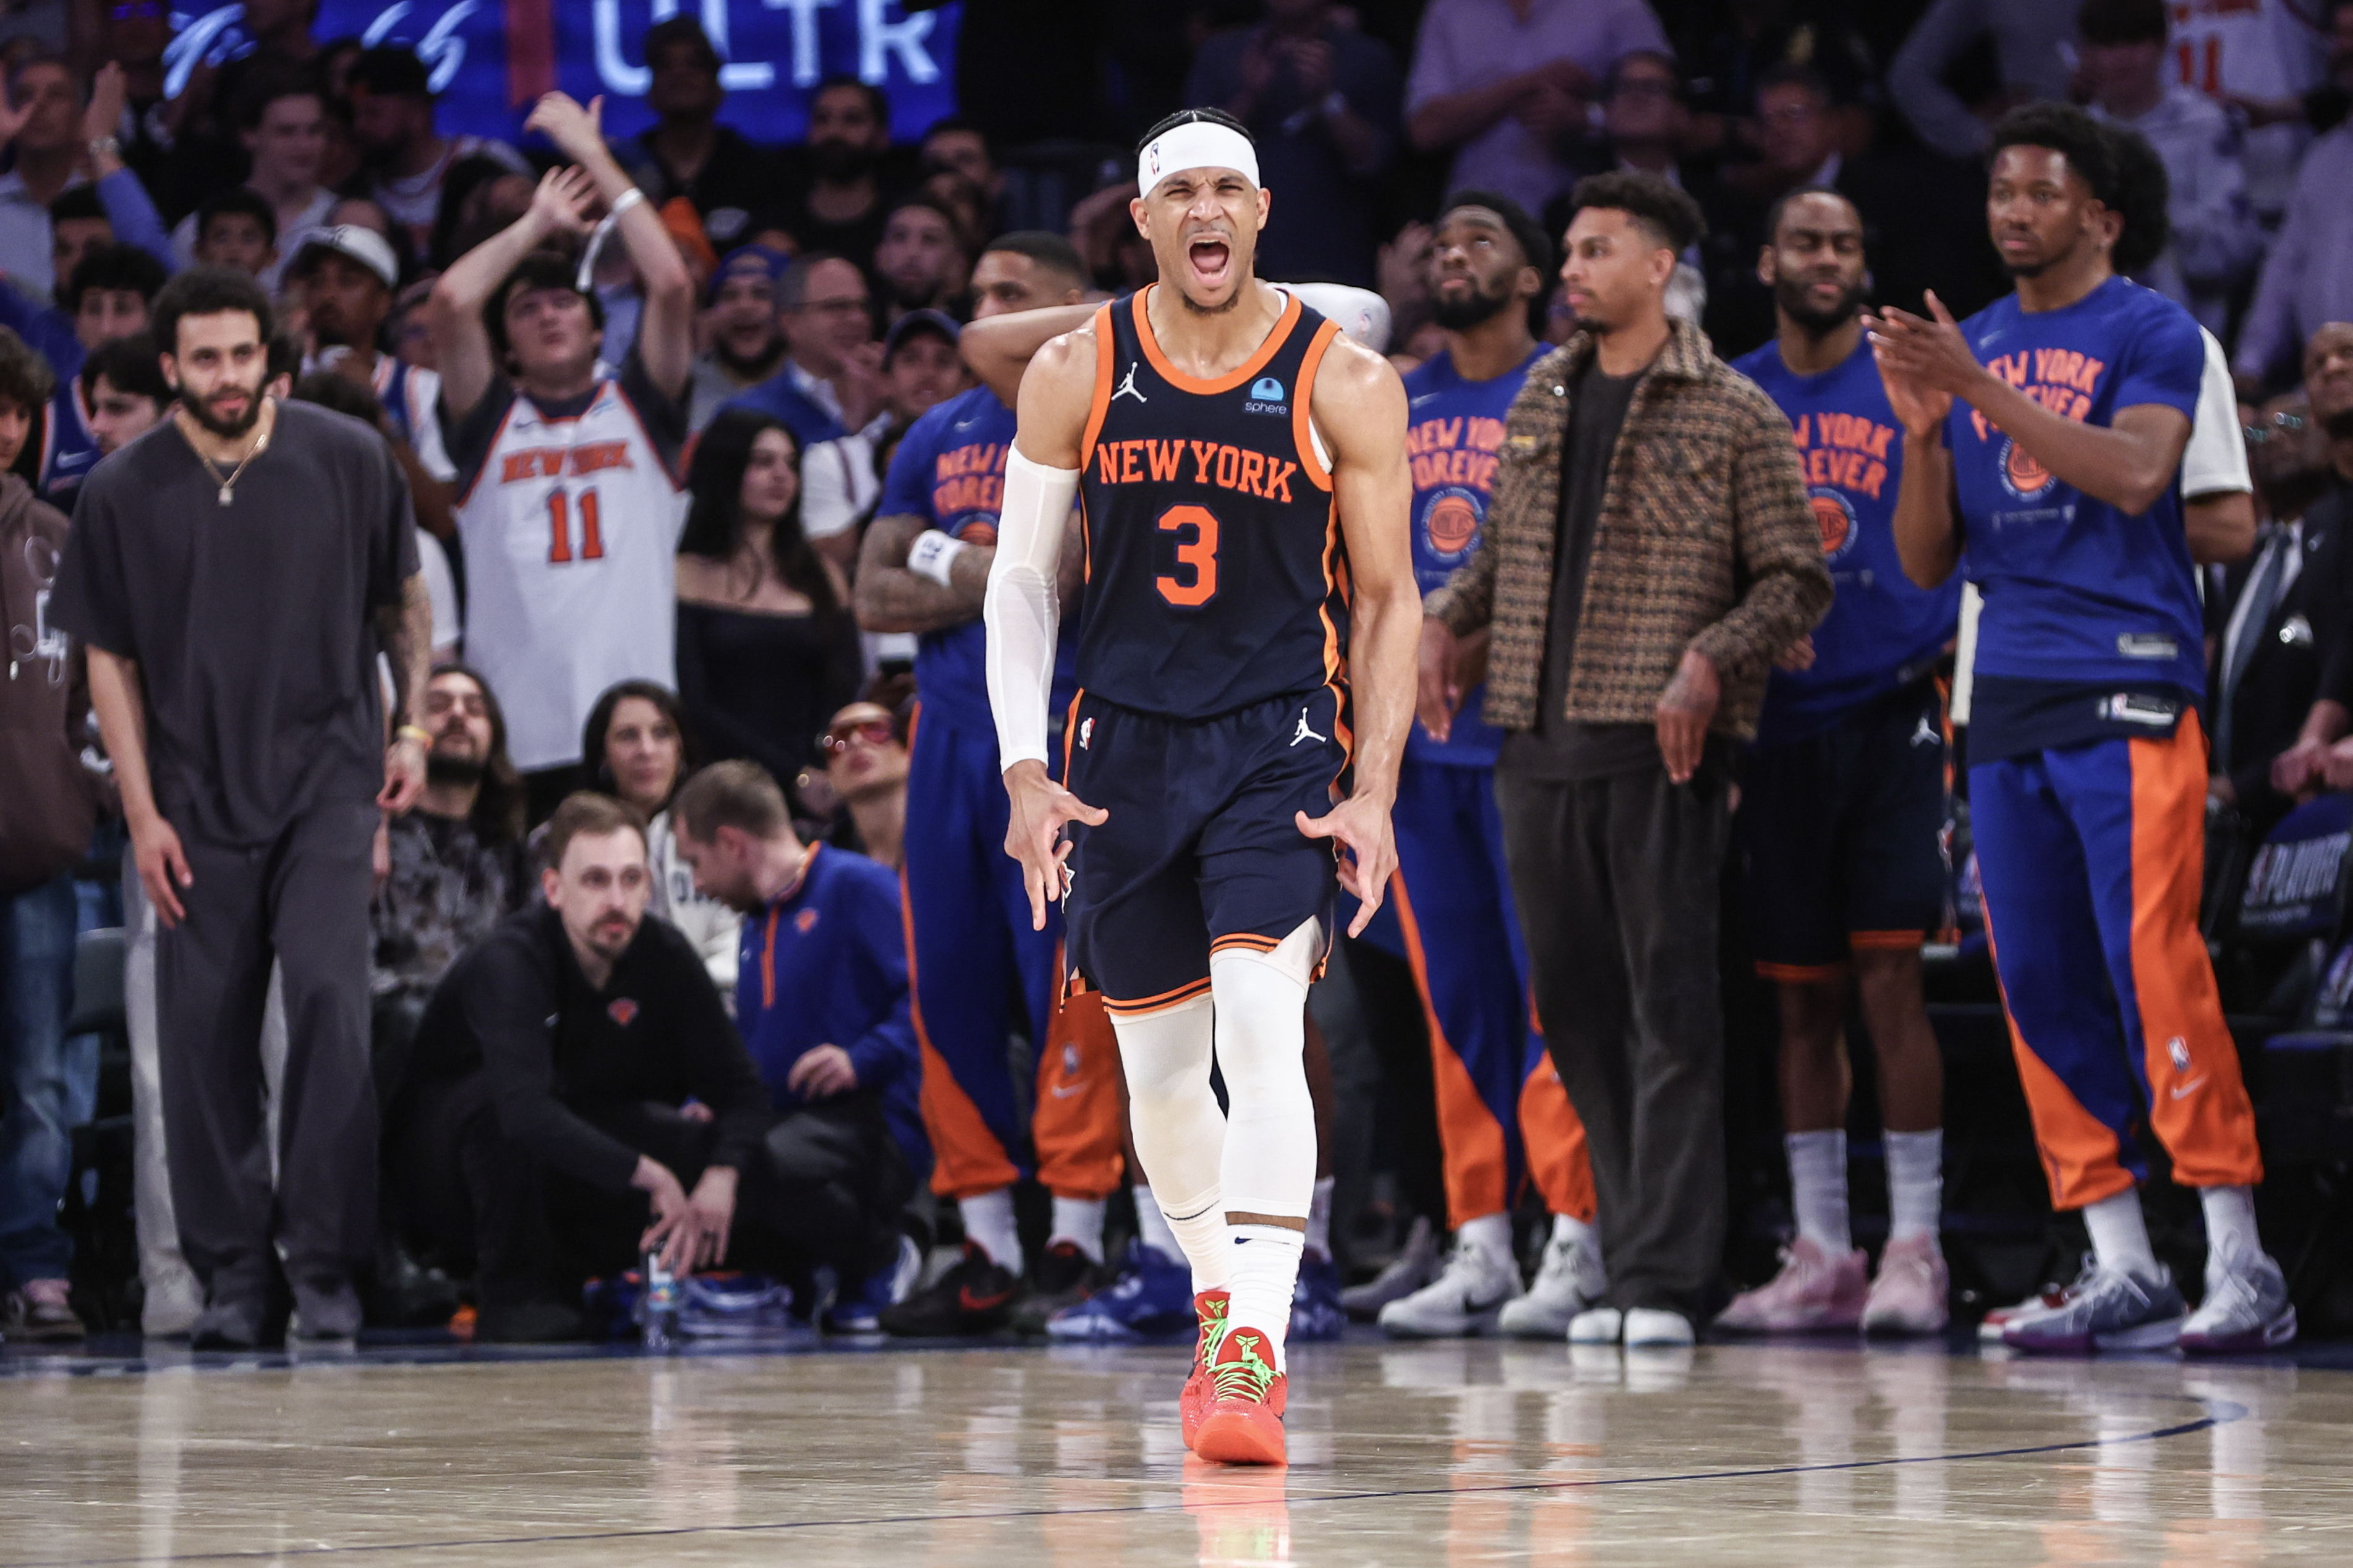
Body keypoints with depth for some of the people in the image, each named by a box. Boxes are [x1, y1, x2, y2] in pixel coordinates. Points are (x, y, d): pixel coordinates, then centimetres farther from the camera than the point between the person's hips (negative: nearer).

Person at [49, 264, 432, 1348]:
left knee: (328, 994, -16)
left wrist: (411, 730, 5)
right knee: (205, 1034, 1)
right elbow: (111, 660, 5)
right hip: (199, 800, 1)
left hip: (327, 781, -1)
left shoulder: (346, 461, -1)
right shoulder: (124, 493, 0)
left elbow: (403, 602, 12)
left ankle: (326, 1261, -10)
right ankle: (233, 1273, 11)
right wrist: (142, 814, -1)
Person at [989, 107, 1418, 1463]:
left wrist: (1374, 794, -8)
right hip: (1123, 747, 3)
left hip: (1280, 745, -3)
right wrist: (1025, 774, -4)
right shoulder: (1075, 374, 0)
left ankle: (1256, 1355, -23)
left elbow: (1386, 599, 0)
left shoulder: (1346, 385, -5)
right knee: (1159, 1067, 11)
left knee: (1263, 1034, -20)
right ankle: (1222, 1303, 33)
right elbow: (1022, 578, 6)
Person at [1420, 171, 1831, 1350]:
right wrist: (1444, 618, 8)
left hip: (1663, 752, -6)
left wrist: (1709, 660, -15)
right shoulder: (1540, 402, 15)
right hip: (1540, 748, 6)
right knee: (1575, 1007, 7)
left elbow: (1797, 580, -1)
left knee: (1670, 1010, -6)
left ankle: (1667, 1279, -8)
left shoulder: (1731, 415, -1)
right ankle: (1623, 1265, 14)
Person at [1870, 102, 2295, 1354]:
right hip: (2008, 699, 6)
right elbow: (1926, 564, 15)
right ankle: (2121, 1270, 7)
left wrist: (1981, 390, -21)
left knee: (2154, 966, -14)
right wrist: (1924, 433, -3)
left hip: (2128, 686, -6)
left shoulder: (2152, 333, 0)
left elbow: (2135, 474, -19)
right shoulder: (1967, 346, 16)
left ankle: (2240, 1262, -12)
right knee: (2039, 984, 3)